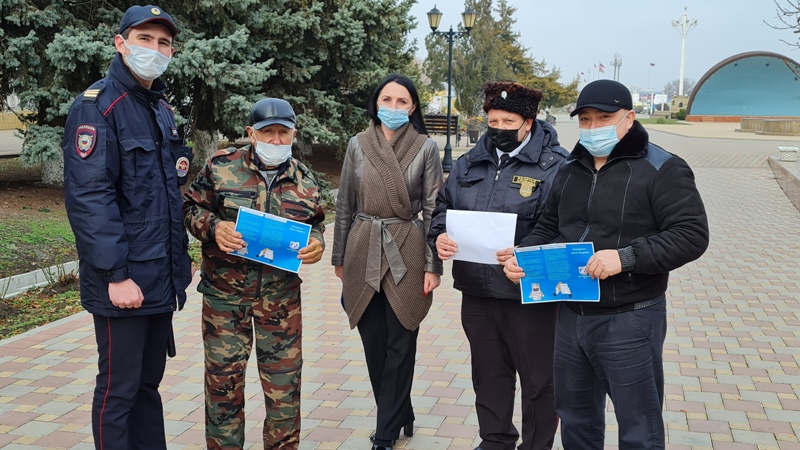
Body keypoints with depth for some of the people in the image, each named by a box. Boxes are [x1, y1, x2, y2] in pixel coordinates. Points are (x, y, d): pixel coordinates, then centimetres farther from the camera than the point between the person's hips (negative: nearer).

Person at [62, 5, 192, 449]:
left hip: (162, 279, 8)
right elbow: (88, 198, -19)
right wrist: (116, 275, -21)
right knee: (118, 391, 3)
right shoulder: (97, 106, -11)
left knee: (148, 383, 17)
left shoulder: (162, 109, 15)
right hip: (123, 282, -8)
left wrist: (182, 255, 15)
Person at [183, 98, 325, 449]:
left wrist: (317, 243, -7)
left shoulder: (304, 179, 3)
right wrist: (213, 227, -18)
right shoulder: (221, 166, -4)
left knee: (284, 380, 8)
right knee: (223, 377, 8)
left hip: (281, 296, 2)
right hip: (225, 290, -1)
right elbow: (191, 208, 2)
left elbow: (315, 223, 15)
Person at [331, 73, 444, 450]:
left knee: (399, 346, 2)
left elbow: (433, 209, -3)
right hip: (364, 253, 3)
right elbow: (345, 204, 9)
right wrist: (339, 258, 10)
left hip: (406, 254, -2)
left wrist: (433, 265, -7)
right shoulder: (357, 145, 4)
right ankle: (400, 417, 29)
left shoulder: (426, 148, -2)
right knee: (373, 343, 9)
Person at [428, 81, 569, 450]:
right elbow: (444, 208, 15)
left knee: (537, 379, 9)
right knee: (488, 374, 20)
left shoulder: (554, 166, -9)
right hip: (476, 292, 6)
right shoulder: (469, 164, 10)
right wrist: (440, 236, -6)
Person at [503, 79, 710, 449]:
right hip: (570, 316, 7)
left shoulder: (662, 169, -10)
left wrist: (626, 257, -27)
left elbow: (691, 235, -17)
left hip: (629, 320, -6)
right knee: (575, 417, 21)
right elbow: (549, 228, 19)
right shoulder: (570, 170, 11)